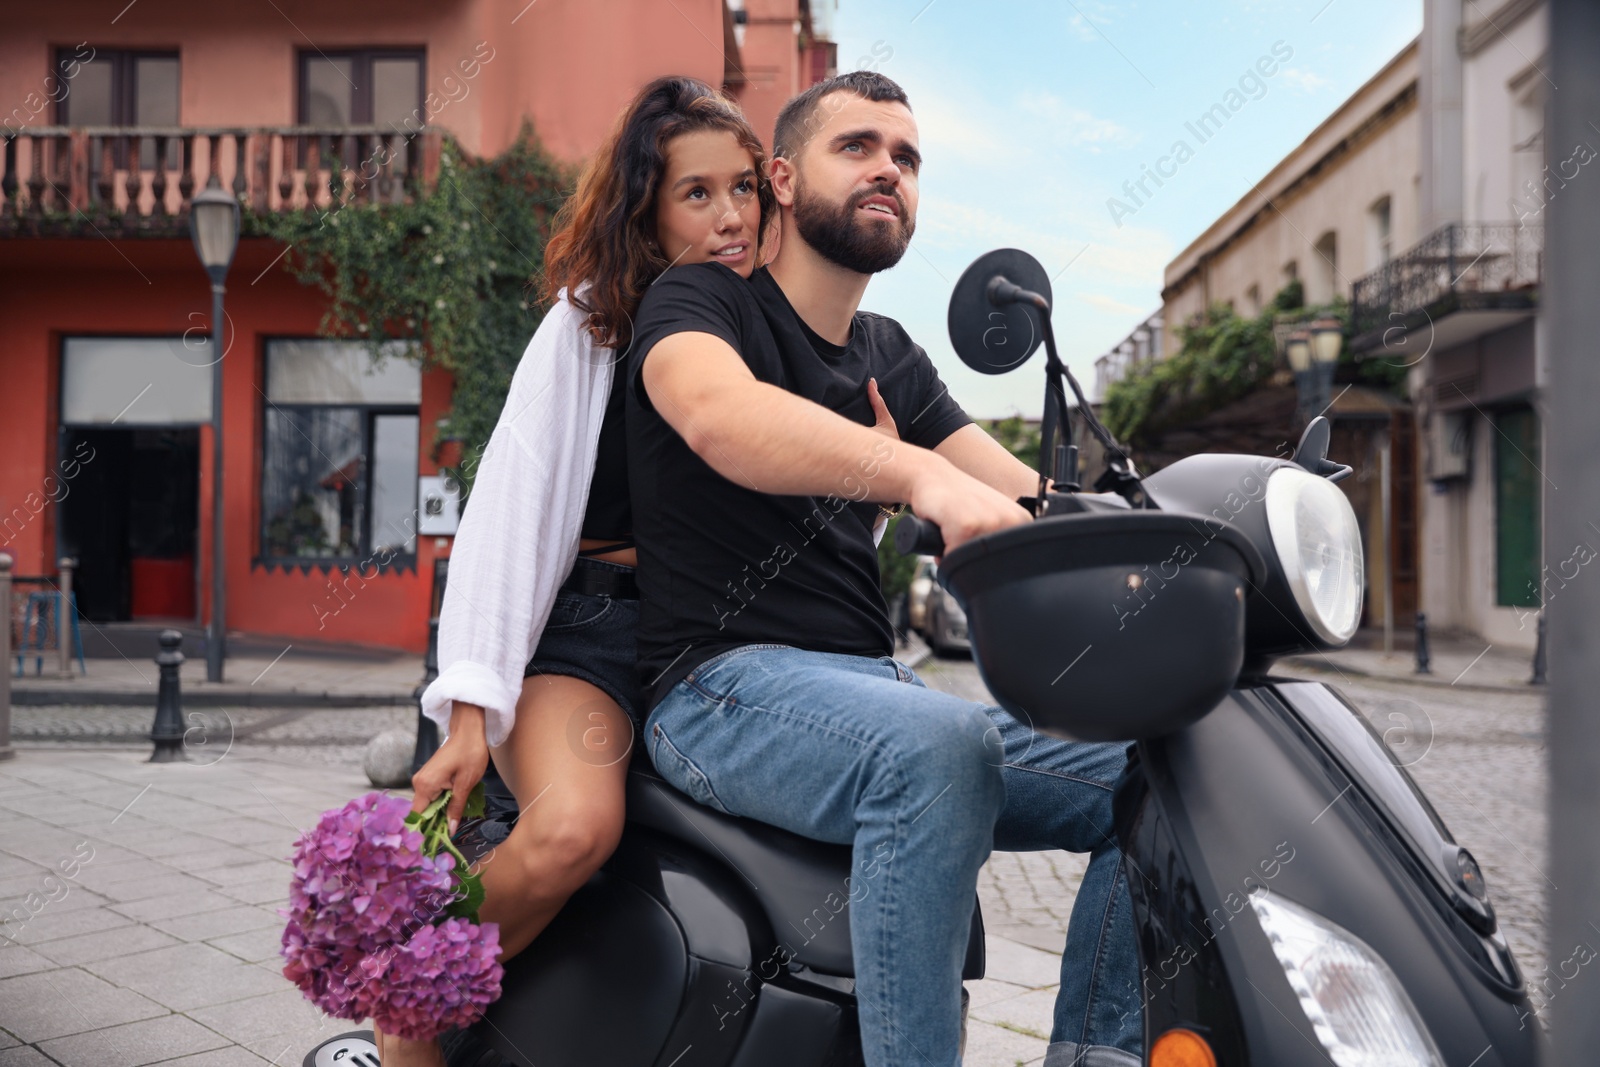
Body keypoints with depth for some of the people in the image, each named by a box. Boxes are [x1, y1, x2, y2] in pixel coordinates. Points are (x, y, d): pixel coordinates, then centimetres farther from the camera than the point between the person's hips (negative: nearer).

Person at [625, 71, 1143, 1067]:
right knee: (938, 746, -36)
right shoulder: (699, 300, 0)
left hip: (877, 687, 7)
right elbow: (718, 414, -26)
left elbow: (1025, 497, 9)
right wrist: (923, 473, -42)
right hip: (729, 683, -7)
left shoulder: (891, 355, 20)